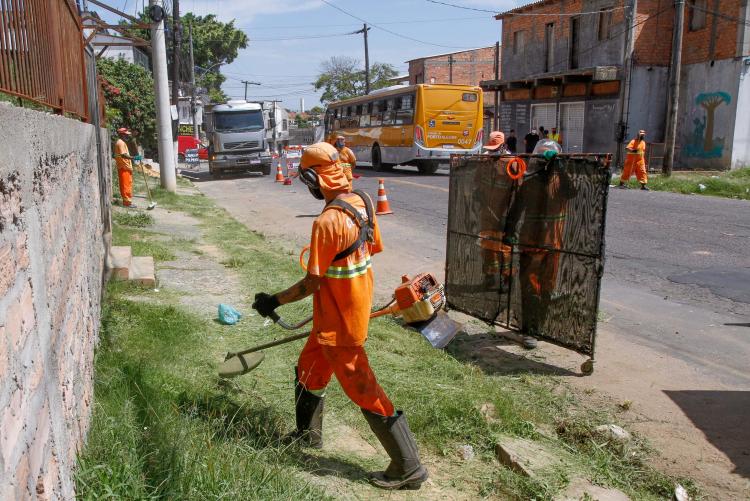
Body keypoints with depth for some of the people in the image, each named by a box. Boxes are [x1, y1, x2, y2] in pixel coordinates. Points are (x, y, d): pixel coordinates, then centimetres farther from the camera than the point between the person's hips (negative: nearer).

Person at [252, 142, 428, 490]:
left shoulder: (328, 221, -27)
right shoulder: (361, 201, -2)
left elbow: (312, 283, -21)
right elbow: (371, 250, 10)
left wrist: (275, 301, -8)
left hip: (339, 323, -9)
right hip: (357, 302, 9)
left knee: (362, 390, 1)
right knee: (309, 368, 25)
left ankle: (408, 468, 12)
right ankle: (308, 434, 46)